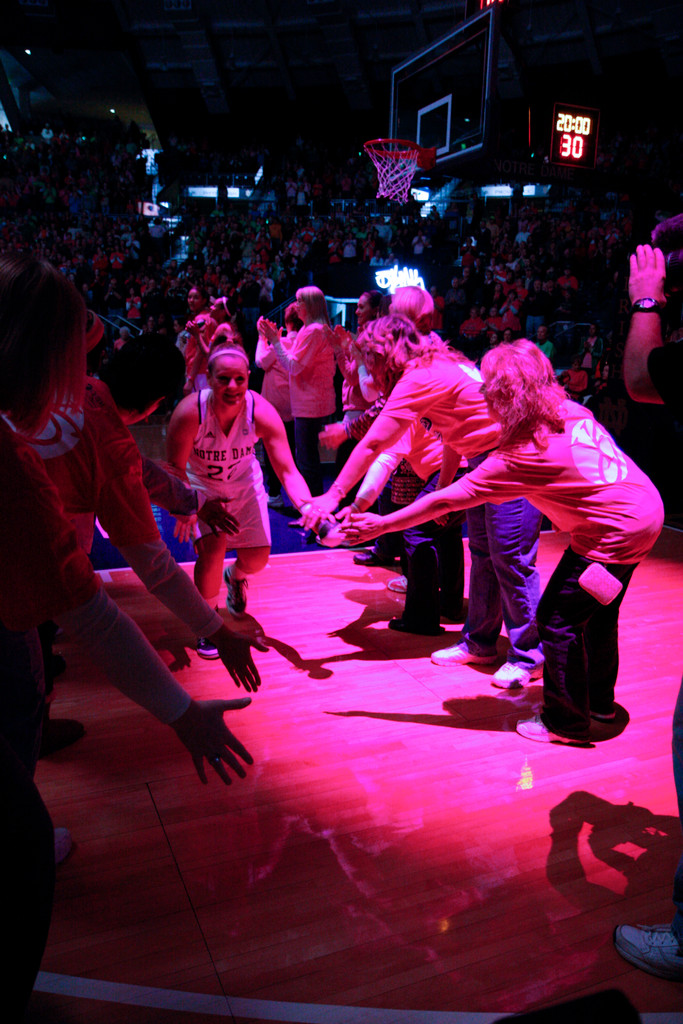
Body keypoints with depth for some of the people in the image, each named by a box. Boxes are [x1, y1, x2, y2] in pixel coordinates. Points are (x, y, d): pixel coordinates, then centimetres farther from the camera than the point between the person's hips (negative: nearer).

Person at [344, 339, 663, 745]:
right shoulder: (571, 411, 0)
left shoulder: (521, 454, -21)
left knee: (558, 619, 2)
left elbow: (444, 502, -18)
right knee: (597, 613, 24)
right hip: (645, 507, 10)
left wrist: (380, 525, -12)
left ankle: (566, 723, 17)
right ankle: (600, 702, 42)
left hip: (616, 530, -9)